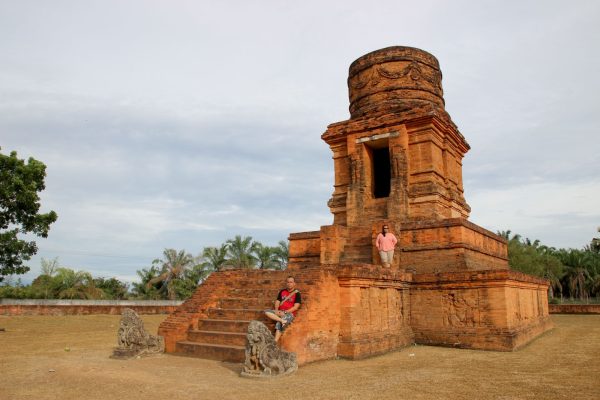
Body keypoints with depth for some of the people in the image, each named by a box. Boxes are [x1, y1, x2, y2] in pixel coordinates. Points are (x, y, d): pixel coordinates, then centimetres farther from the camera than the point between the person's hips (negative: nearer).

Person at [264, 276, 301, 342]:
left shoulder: (297, 293, -2)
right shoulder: (282, 291, 15)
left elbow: (295, 307, -8)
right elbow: (277, 302, 14)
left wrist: (285, 312, -16)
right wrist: (276, 310, -7)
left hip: (289, 313, -6)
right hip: (280, 312, 6)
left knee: (279, 324, -32)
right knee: (267, 312, -18)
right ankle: (282, 320, -33)